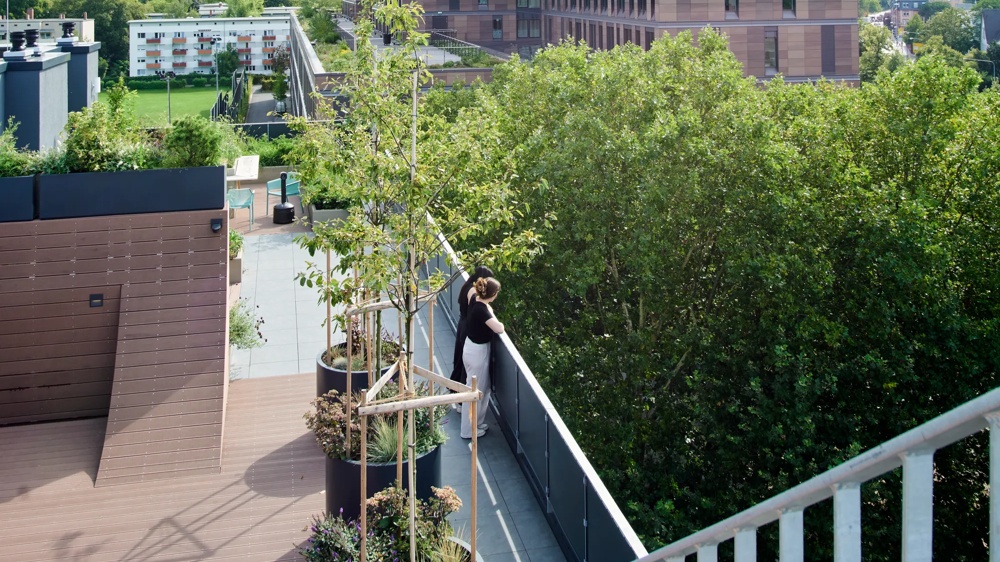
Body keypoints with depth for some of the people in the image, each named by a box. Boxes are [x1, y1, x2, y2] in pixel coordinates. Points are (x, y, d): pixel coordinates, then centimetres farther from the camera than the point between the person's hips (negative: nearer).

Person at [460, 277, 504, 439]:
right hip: (477, 352, -9)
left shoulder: (475, 299, -4)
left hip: (474, 348, 9)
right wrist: (492, 315, -19)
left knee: (483, 388, 23)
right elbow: (499, 329, -39)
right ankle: (469, 430, 18)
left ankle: (477, 423, 38)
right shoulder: (481, 310, -31)